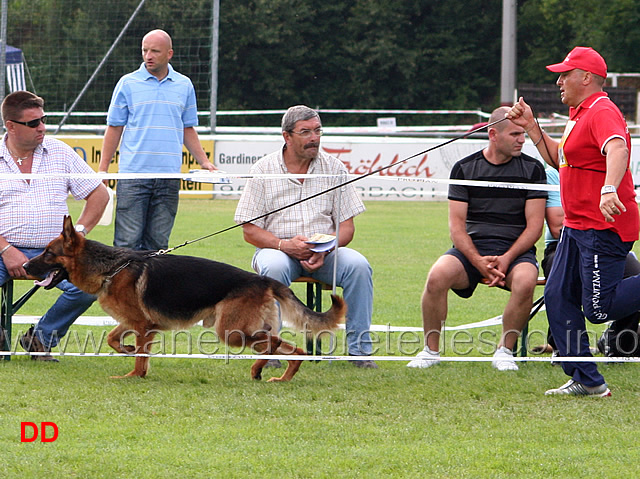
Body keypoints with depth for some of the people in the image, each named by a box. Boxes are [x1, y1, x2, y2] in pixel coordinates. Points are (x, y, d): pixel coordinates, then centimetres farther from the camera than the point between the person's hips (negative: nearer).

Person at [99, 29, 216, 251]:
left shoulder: (184, 85, 11)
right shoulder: (128, 83, 4)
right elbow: (114, 128, 7)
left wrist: (204, 161, 7)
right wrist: (103, 169, 1)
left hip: (169, 175, 2)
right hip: (133, 173, -2)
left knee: (158, 241, 3)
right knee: (128, 241, -7)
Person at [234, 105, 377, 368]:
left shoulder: (333, 168, 6)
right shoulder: (264, 170, 0)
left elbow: (346, 226, 5)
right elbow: (250, 231, -3)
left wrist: (324, 250, -16)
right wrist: (285, 245, -21)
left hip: (325, 253, 2)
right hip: (277, 249, -2)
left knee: (358, 265, -27)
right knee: (274, 268, -37)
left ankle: (360, 349, -21)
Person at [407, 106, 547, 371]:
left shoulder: (532, 169, 5)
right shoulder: (465, 168, 6)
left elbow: (534, 225, 0)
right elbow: (456, 223, 1)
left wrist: (507, 258, -16)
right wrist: (478, 262, -16)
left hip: (515, 249, -1)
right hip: (471, 248, 1)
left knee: (525, 281, -35)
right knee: (437, 276, -30)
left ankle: (505, 350, -16)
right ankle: (431, 351, -13)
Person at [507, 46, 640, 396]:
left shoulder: (602, 112, -17)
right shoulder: (578, 115, 17)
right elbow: (558, 159, 28)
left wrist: (609, 189, -54)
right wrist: (531, 126, 18)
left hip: (604, 229, -11)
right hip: (577, 227, 11)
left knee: (599, 308, -14)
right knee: (558, 297, 7)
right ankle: (585, 380, 10)